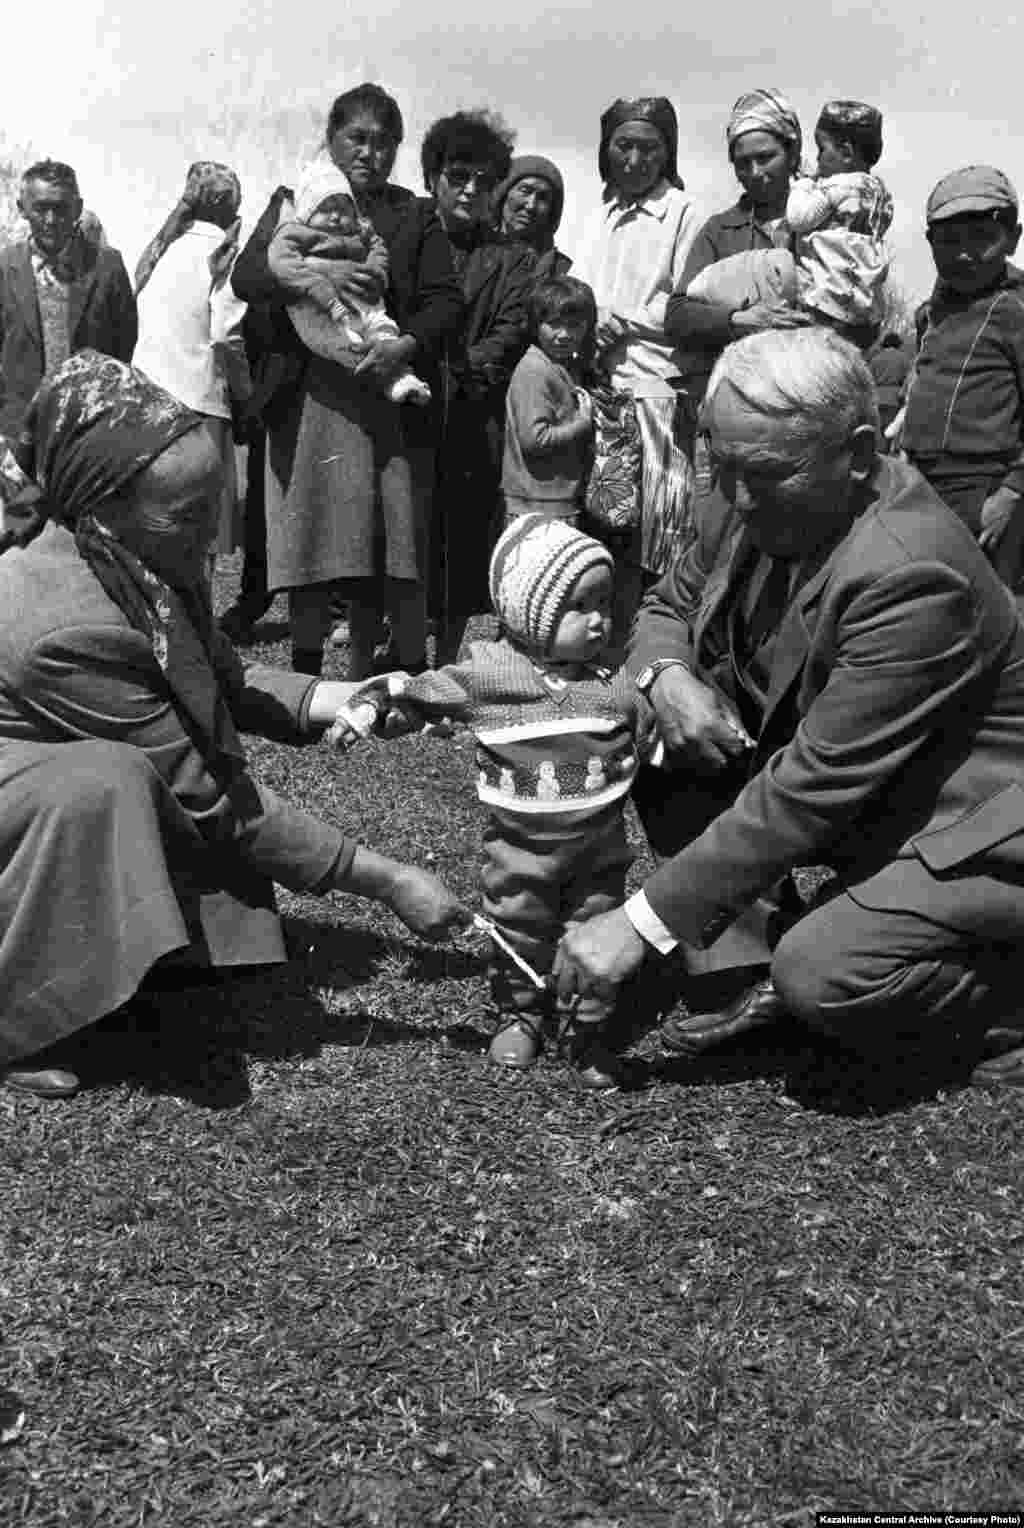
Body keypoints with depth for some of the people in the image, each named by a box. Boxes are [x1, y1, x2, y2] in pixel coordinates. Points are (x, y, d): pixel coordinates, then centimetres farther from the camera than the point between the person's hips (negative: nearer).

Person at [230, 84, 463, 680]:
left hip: (389, 397, 0)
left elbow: (446, 300, 3)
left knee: (379, 548, -1)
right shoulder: (296, 203, 13)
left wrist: (410, 344, -17)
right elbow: (245, 276, -1)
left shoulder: (416, 216, 14)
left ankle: (362, 676, 9)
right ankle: (304, 678, 7)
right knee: (309, 539, -2)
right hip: (309, 398, 0)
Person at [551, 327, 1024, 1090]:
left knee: (822, 977, -29)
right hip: (851, 797, 8)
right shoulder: (776, 508, -7)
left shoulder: (912, 573, -32)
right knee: (658, 755, -7)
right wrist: (667, 675, -17)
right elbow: (669, 603, 9)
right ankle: (756, 955, 3)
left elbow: (811, 788, -33)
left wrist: (641, 922, -31)